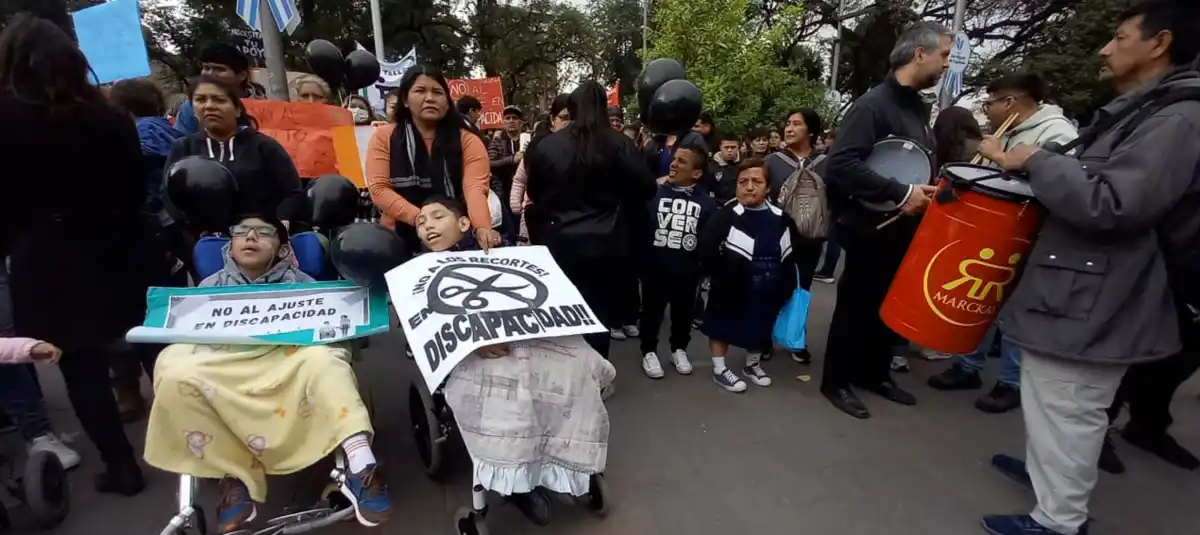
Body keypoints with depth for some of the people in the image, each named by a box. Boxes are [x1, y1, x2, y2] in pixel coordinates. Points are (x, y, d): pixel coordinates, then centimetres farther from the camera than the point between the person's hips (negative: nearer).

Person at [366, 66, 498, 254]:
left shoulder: (467, 140, -3)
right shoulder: (383, 137, 0)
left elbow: (475, 187, -17)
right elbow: (378, 188, -6)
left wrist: (482, 228, -36)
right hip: (401, 240, 1)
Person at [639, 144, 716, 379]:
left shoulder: (706, 202, -2)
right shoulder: (654, 193, -7)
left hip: (687, 270, 2)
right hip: (655, 267, -2)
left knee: (683, 312, 17)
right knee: (652, 311, 12)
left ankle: (679, 349, 39)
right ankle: (649, 352, 30)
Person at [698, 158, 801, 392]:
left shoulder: (781, 218, 0)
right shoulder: (727, 216, -15)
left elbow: (791, 255, 9)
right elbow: (706, 250, -21)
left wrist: (786, 286, 4)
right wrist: (722, 276, -17)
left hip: (766, 292, 5)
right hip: (732, 291, -5)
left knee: (759, 327, 21)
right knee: (723, 326, 9)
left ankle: (752, 365, 42)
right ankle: (719, 369, 26)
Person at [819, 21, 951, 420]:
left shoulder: (919, 107, 12)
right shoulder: (873, 104, -17)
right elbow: (840, 163, -29)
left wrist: (932, 189, 6)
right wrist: (899, 193, -28)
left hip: (905, 228, 9)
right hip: (871, 228, -9)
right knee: (856, 306, 2)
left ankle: (876, 374, 32)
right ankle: (836, 381, 17)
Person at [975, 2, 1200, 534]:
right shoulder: (1136, 112, 16)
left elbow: (1110, 206, -28)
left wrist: (1036, 161, -19)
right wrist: (1019, 161, 10)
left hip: (1095, 301, -10)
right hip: (1076, 288, 10)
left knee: (1069, 410, 0)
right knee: (1051, 399, 24)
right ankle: (1045, 465, 42)